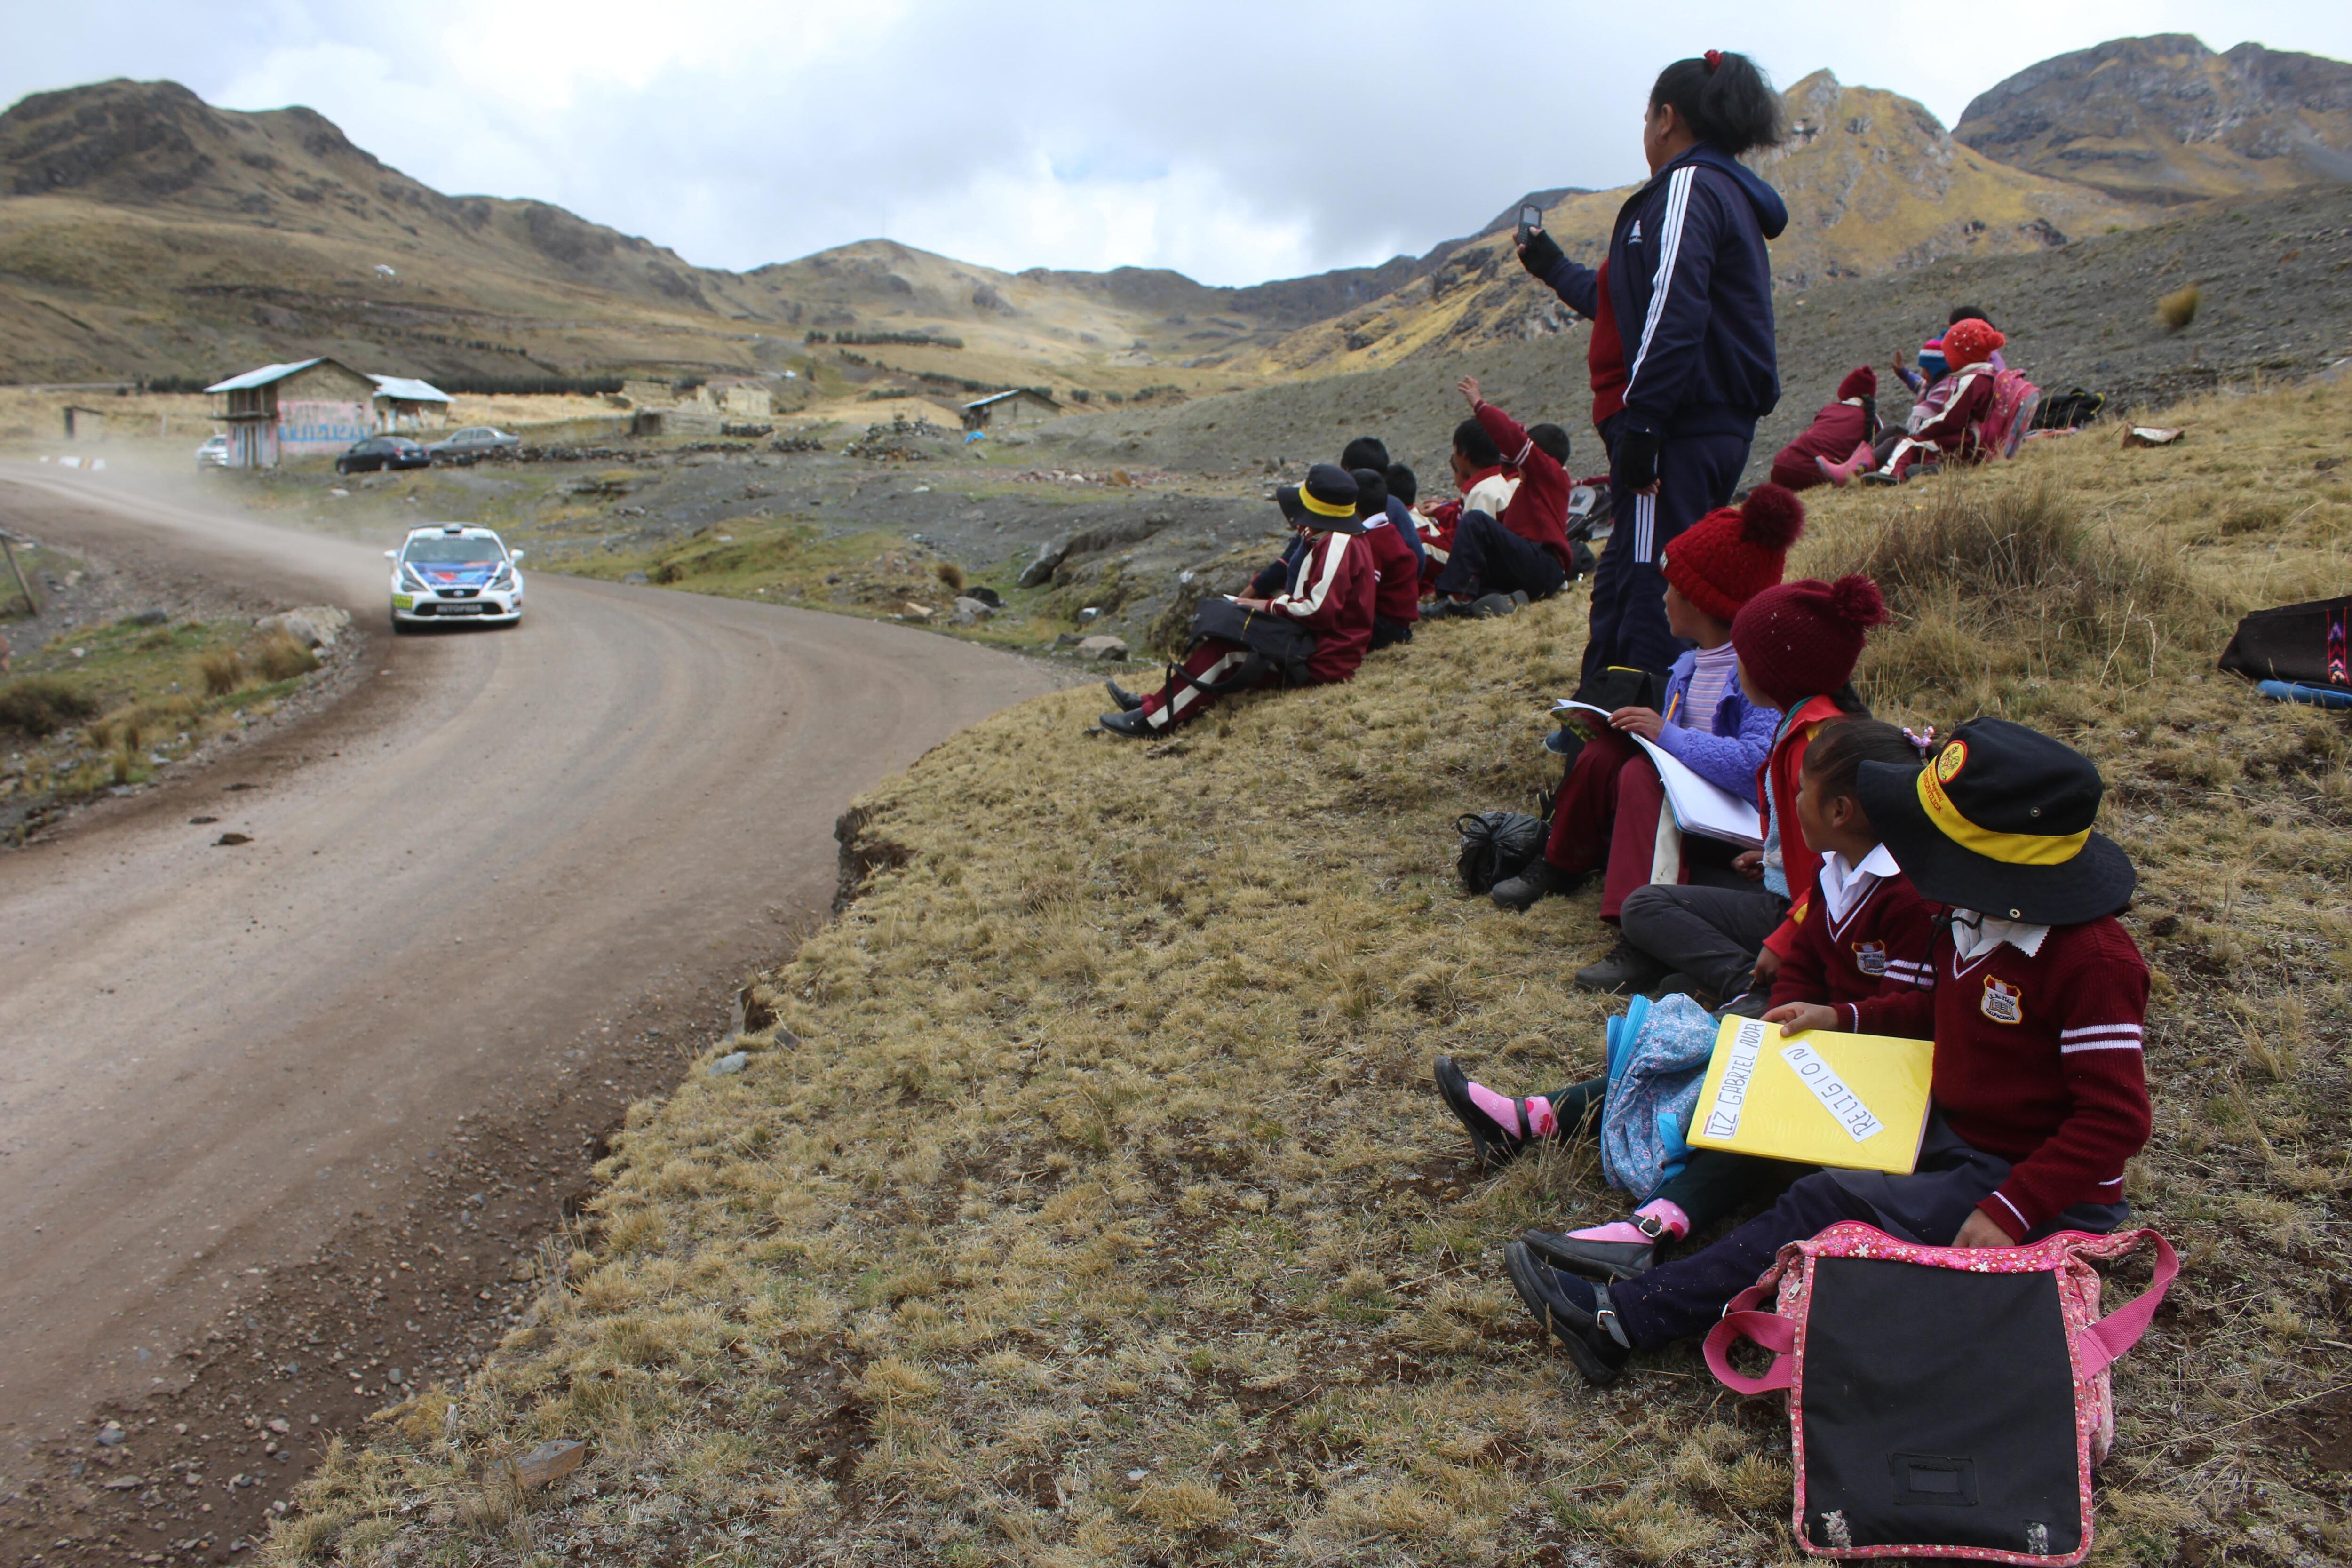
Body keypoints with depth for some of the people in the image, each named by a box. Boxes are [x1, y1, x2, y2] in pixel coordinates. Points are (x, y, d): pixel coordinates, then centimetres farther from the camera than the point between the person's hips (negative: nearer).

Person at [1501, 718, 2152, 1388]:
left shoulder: (2093, 963, -25)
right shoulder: (1975, 919, 1)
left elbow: (2116, 1119, -25)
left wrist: (2010, 1212, -30)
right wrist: (1844, 1019, 8)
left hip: (2048, 1198, -9)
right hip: (1949, 1130, 9)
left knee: (1832, 1205, -24)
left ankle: (1622, 1319, -26)